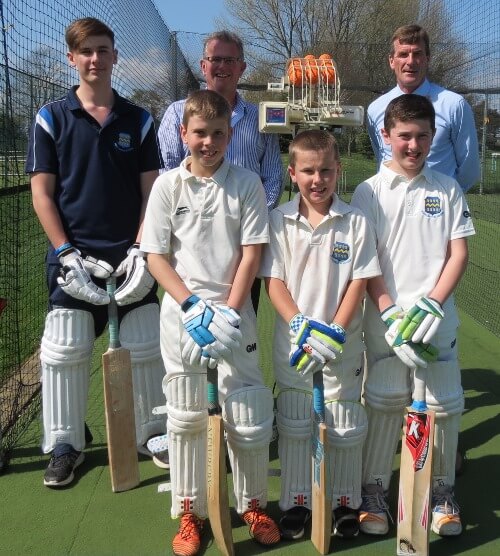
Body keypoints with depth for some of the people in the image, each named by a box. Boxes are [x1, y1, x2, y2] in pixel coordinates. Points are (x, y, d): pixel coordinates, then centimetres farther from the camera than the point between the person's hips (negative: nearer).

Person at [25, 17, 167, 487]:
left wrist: (141, 251, -7)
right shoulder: (50, 118, 2)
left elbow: (151, 191, 4)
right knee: (64, 351, 2)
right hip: (73, 255, -1)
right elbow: (41, 193, 0)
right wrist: (67, 255, -9)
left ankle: (152, 432, 25)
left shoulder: (137, 120, 7)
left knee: (147, 348, 6)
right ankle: (64, 445, 20)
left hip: (130, 255, 1)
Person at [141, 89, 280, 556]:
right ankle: (189, 511, 25)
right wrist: (192, 305, -12)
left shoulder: (247, 183, 0)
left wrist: (229, 311, -10)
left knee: (247, 413, 3)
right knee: (185, 416, 8)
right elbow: (155, 256, -1)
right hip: (180, 311, 1)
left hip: (233, 311, 0)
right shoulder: (168, 185, 1)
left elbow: (252, 253, -2)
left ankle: (252, 504, 26)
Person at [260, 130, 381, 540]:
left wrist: (334, 333, -15)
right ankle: (296, 502, 29)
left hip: (343, 342, 0)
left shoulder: (355, 222, -5)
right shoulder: (279, 220, -3)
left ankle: (347, 502, 31)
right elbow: (274, 280, -5)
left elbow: (359, 282, -6)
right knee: (294, 425, 12)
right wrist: (302, 327, -16)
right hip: (293, 341, 1)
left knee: (346, 426, 11)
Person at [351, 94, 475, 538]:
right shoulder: (370, 192, 1)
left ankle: (443, 490, 27)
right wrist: (391, 314, -13)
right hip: (384, 319, -1)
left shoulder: (447, 189, 6)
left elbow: (459, 254, 3)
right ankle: (374, 490, 22)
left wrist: (431, 304, -10)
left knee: (444, 404, 6)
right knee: (384, 402, 6)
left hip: (437, 318, 2)